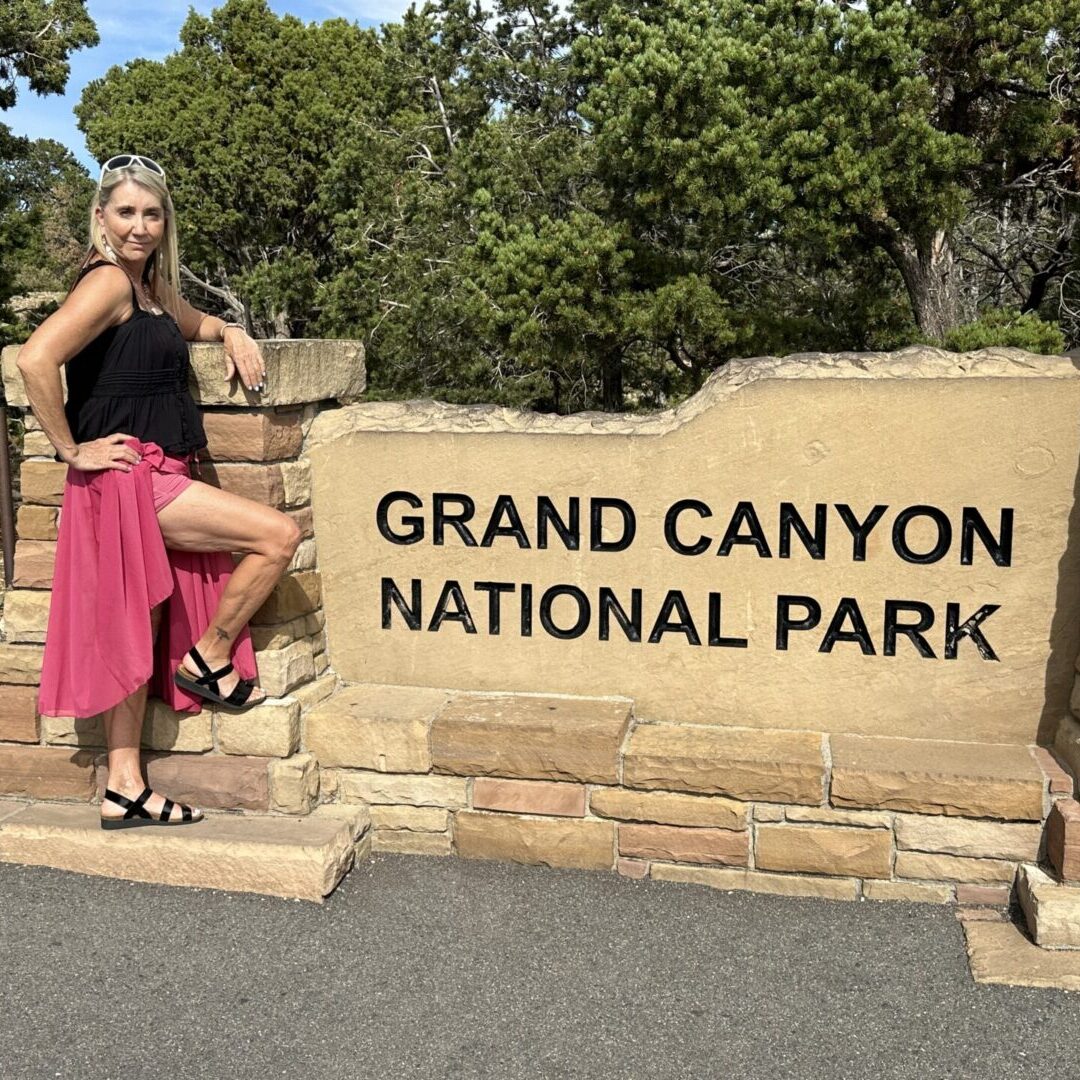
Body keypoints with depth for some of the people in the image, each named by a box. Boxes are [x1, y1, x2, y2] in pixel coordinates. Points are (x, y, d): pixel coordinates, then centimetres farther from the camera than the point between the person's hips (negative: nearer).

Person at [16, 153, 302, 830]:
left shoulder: (152, 284, 15)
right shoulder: (107, 281, -12)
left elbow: (192, 324, 37)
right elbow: (36, 359, -25)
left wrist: (232, 334, 15)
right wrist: (71, 449, -17)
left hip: (156, 479, 9)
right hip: (130, 475, -9)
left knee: (140, 632, 10)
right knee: (278, 535, -10)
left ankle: (126, 788, 18)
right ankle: (208, 661, 8)